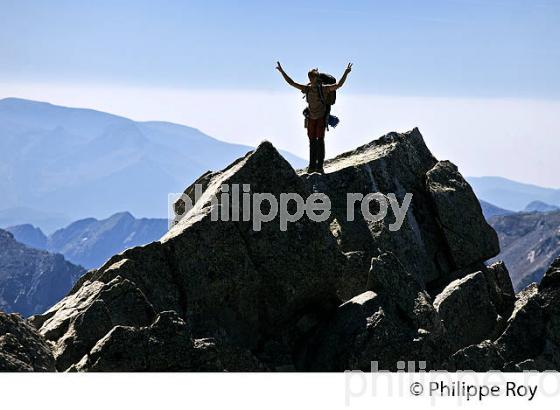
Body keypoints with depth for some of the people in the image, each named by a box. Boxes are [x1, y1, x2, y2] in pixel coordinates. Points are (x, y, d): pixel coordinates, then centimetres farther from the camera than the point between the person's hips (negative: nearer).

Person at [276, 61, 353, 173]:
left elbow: (339, 84, -21)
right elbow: (291, 82, 6)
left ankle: (319, 166, -9)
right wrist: (282, 71, 3)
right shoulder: (307, 89, 1)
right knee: (312, 141, 6)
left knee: (320, 140, -9)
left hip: (321, 117, -4)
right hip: (311, 118, 4)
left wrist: (346, 73, -32)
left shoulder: (324, 88, -11)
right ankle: (312, 166, 10)